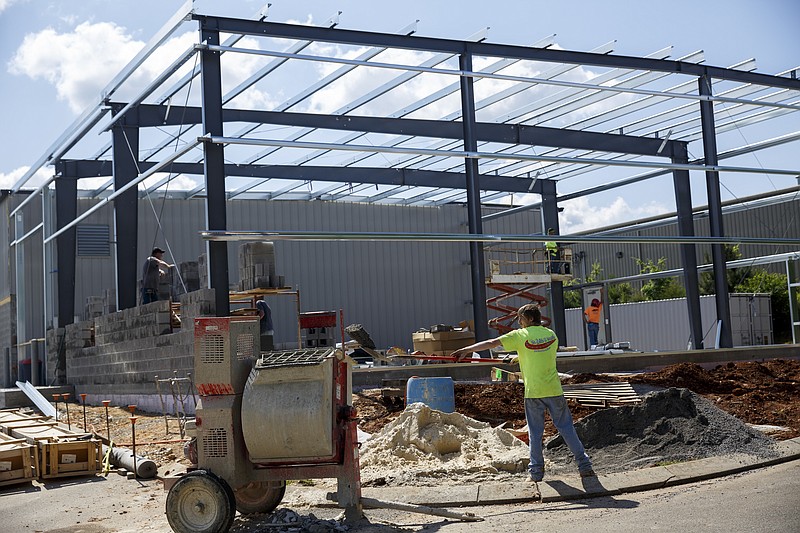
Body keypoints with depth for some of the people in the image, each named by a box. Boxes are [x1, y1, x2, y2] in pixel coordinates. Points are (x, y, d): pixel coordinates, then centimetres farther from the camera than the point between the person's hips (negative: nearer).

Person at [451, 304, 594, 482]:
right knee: (566, 427, 9)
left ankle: (536, 471, 10)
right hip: (554, 390, 2)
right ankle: (584, 465, 9)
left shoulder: (520, 335, -4)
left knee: (535, 432, 7)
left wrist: (466, 350, -5)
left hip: (533, 392, -2)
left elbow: (492, 343, -8)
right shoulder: (551, 334, 8)